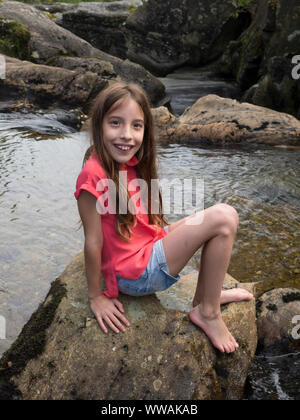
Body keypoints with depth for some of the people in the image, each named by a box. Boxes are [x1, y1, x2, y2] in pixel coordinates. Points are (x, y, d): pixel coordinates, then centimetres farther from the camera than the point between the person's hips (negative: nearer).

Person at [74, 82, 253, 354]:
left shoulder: (129, 163, 4)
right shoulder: (94, 175, -23)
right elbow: (93, 242, -18)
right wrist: (96, 296, -11)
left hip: (149, 244, 9)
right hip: (137, 274, -9)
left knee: (223, 219, 17)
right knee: (224, 217, -17)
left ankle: (204, 295, 18)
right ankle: (208, 312, -3)